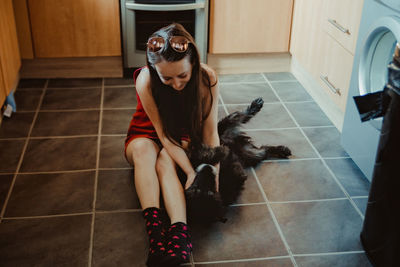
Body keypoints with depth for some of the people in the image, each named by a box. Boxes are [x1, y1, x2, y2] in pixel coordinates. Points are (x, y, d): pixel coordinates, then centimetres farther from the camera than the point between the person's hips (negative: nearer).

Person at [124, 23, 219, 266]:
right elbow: (164, 135, -28)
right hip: (147, 135, 0)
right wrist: (191, 172, -35)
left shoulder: (207, 78, -26)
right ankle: (155, 226, -47)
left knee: (165, 161, -34)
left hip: (185, 139, 0)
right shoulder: (145, 81, -30)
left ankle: (180, 231, -50)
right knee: (143, 148, -36)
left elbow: (210, 132, -23)